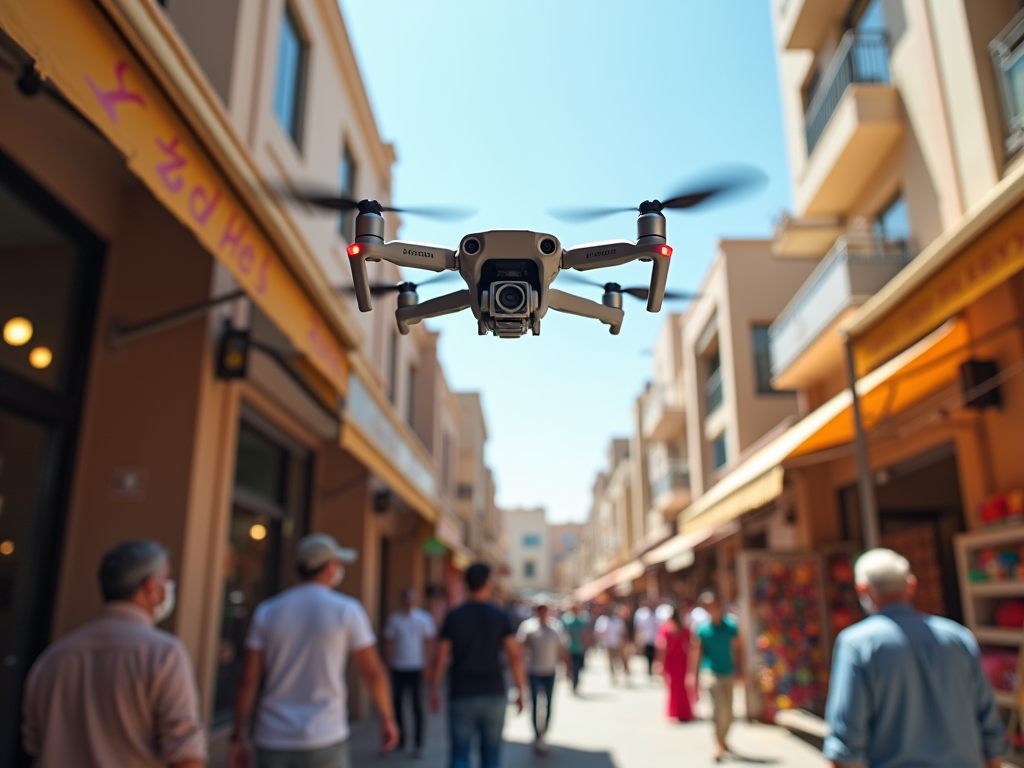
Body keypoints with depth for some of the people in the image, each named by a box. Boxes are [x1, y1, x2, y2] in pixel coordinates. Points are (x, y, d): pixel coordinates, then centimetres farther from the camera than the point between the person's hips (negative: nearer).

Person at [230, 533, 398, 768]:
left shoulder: (266, 611, 3)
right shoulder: (346, 610, -5)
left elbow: (247, 680, 1)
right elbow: (373, 672, -3)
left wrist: (239, 737, 8)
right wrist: (387, 718, 11)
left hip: (273, 740, 3)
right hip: (324, 740, -3)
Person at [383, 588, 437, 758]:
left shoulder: (424, 618, -1)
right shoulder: (394, 618, 1)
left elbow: (430, 642, 1)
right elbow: (388, 642, 5)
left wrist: (426, 664, -4)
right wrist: (389, 662, -1)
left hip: (417, 669, -2)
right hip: (398, 669, 2)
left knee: (417, 707, -1)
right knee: (397, 704, 8)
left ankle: (418, 745, 6)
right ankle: (400, 740, 24)